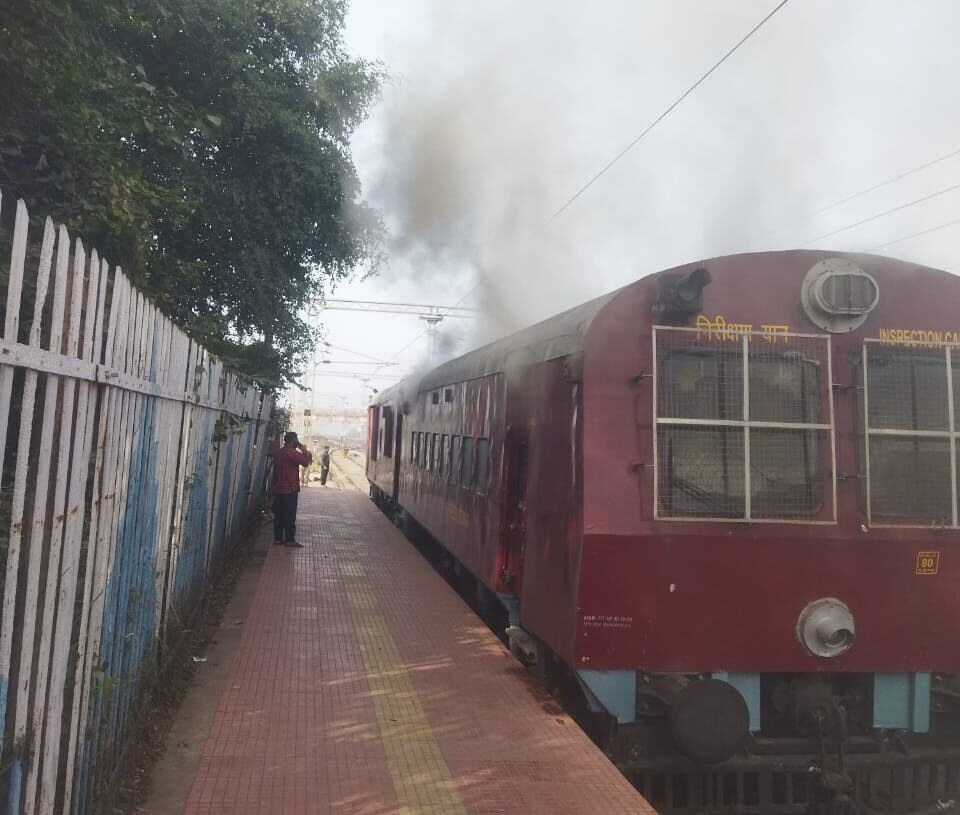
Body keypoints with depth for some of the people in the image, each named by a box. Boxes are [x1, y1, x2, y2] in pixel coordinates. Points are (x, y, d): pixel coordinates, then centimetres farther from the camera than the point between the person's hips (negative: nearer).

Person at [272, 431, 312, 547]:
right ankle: (289, 540, -1)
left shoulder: (279, 452, 14)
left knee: (279, 515, 9)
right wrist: (304, 450, -7)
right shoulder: (291, 452, -15)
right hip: (290, 489, -9)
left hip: (279, 489, 9)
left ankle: (278, 539, 11)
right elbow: (305, 462, -20)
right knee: (290, 516, -4)